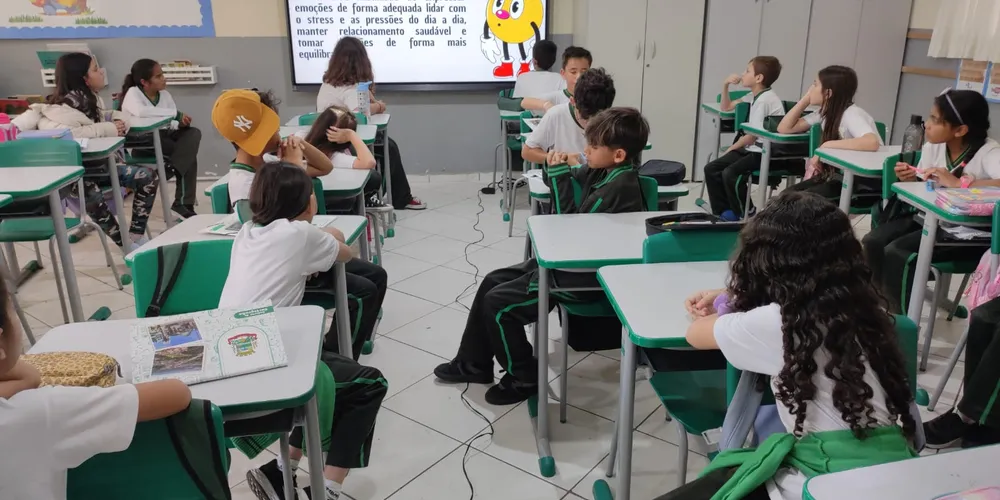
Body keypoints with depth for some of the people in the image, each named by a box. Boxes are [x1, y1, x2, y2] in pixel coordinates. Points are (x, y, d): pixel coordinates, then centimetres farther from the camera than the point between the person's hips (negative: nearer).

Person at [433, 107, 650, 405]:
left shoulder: (617, 187, -25)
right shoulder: (604, 173, 4)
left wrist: (560, 175, -19)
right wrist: (558, 170, -9)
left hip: (586, 278, -10)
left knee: (498, 303, -10)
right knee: (492, 282, 9)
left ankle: (524, 377, 9)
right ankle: (474, 363, 22)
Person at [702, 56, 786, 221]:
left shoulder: (765, 99, -16)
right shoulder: (754, 96, 13)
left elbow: (753, 135, -16)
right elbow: (726, 107, 25)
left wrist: (732, 148, -1)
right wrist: (725, 85, 10)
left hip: (767, 153, -10)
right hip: (753, 148, 10)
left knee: (730, 174, -28)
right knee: (711, 169, -1)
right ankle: (723, 211, 6)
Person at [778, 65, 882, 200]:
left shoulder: (851, 114, -21)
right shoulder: (826, 112, 3)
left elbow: (872, 143, -41)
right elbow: (784, 128, 5)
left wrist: (826, 146, -33)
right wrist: (806, 98, -3)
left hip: (867, 182, -7)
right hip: (842, 175, 7)